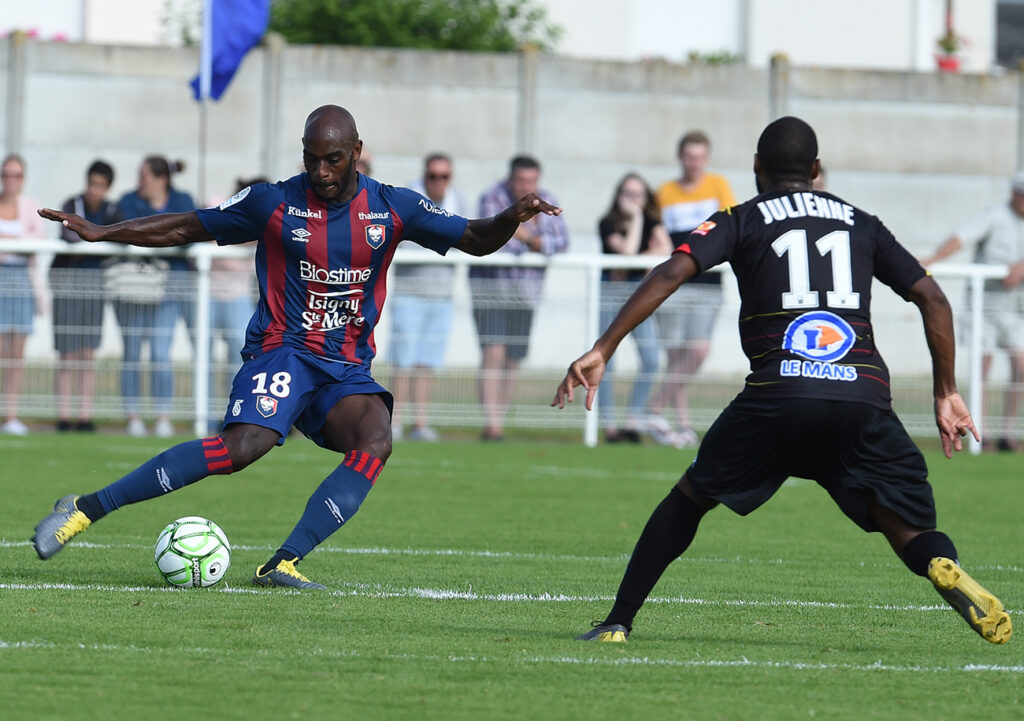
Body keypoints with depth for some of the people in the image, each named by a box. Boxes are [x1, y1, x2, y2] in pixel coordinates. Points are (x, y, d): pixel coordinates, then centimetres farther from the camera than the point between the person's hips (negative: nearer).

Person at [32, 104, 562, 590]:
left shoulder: (392, 208, 4)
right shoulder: (274, 204, -1)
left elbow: (474, 241, 8)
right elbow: (187, 228, 8)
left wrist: (511, 218, -15)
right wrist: (99, 232, 0)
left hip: (348, 369, 4)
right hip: (281, 353, -4)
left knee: (376, 440, -28)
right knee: (245, 446, -29)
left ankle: (284, 563, -29)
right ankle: (86, 508, -23)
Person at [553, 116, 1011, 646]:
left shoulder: (740, 220, 16)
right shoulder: (861, 223, 24)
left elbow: (672, 272, 0)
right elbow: (932, 298, 19)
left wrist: (602, 350, -2)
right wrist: (946, 394, 24)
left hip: (779, 393, -1)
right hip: (864, 397, 1)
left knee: (691, 496, 19)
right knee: (908, 527, 6)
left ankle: (618, 622, 15)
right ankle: (944, 569, -30)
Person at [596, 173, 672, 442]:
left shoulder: (651, 221, 3)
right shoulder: (608, 223, -7)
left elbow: (666, 249, -13)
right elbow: (627, 249, -22)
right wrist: (635, 218, -15)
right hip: (608, 290, -3)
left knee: (651, 357, -9)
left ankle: (633, 420, 0)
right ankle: (609, 425, -1)